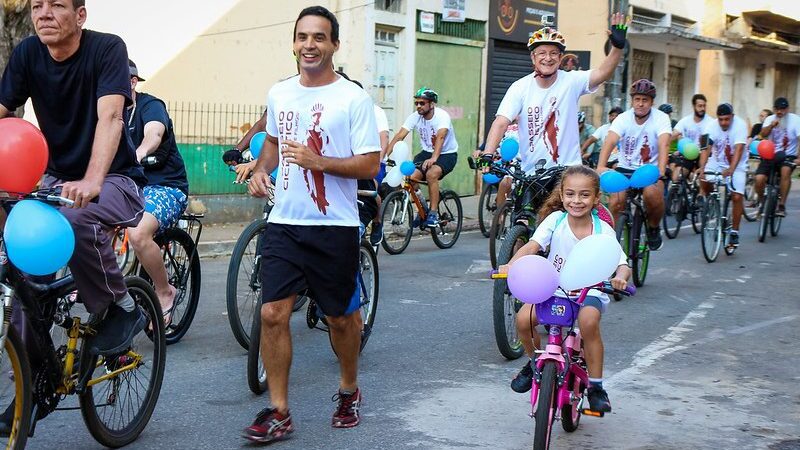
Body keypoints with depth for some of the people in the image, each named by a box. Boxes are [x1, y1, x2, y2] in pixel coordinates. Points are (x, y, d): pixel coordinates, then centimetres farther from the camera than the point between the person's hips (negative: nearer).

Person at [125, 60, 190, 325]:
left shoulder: (150, 105, -9)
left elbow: (154, 135, -32)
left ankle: (165, 293, -11)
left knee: (138, 233, -33)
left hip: (165, 186, -7)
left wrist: (135, 156, -53)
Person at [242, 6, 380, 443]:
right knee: (272, 314, -4)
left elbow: (370, 164, -10)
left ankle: (349, 390, 36)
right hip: (284, 223, 4)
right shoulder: (279, 93, 9)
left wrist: (318, 161, -23)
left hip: (334, 227, -3)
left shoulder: (353, 97, -7)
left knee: (341, 316, 11)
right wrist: (261, 170, 6)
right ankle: (278, 413, 6)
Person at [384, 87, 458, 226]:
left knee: (431, 174, -33)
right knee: (411, 177, -18)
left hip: (447, 154, -5)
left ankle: (433, 213, -20)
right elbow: (398, 136, -15)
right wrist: (383, 156, -27)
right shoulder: (415, 117, -8)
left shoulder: (442, 116, -22)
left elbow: (440, 137, -38)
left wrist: (433, 159, -54)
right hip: (427, 152, 5)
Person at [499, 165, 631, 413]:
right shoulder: (555, 219, -8)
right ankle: (534, 361, 10)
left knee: (589, 320, -34)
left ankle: (595, 385, -14)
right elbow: (533, 245, -19)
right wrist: (511, 265, -38)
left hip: (588, 291, -1)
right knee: (524, 318, -24)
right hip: (552, 288, 2)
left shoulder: (603, 230, -9)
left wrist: (620, 277, -36)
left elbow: (622, 264, -11)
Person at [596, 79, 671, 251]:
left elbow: (663, 144, -28)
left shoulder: (660, 118, -11)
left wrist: (661, 170, -47)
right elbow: (609, 142, -25)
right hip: (625, 169, 2)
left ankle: (654, 228, -2)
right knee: (615, 202, -20)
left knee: (652, 194, -31)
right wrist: (601, 167, -44)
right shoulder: (623, 118, -9)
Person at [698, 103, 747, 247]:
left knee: (737, 197, -13)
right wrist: (702, 169, -43)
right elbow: (706, 149, -27)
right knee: (704, 181, -22)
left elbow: (738, 149, -32)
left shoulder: (740, 125, -22)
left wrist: (731, 169, -46)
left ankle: (734, 232, -1)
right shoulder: (711, 127, -17)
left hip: (736, 166, -2)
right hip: (717, 163, 2)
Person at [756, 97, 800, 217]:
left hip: (788, 156, -2)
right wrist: (771, 125, -33)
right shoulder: (770, 119, 5)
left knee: (785, 171, -35)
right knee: (759, 179, -19)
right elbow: (763, 134, -12)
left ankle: (781, 205, -26)